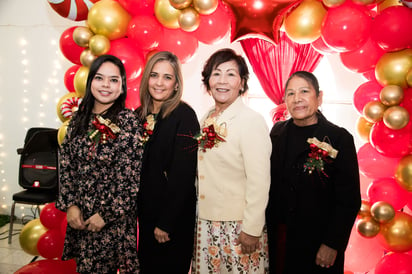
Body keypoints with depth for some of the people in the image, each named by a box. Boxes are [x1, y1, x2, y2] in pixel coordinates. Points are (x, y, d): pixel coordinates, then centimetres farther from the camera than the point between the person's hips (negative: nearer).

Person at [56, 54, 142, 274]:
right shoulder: (78, 119, 3)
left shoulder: (129, 121, -11)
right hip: (80, 214, 4)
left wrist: (107, 214, -12)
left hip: (115, 218, -4)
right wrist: (70, 205, -3)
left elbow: (131, 175, -13)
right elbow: (66, 167, 6)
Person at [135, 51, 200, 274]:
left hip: (174, 215, -6)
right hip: (145, 211, 6)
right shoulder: (139, 115, 3)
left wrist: (166, 222, -17)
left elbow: (184, 174, -19)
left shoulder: (184, 115, -16)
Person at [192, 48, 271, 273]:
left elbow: (259, 181, -17)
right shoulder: (207, 119, 5)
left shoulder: (252, 121, -15)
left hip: (237, 226, -6)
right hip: (204, 222, 6)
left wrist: (252, 230, -15)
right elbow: (203, 172, 10)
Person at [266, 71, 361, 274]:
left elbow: (349, 201, -11)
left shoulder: (339, 138, -13)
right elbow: (270, 184, 6)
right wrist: (266, 225, 5)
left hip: (317, 243, -4)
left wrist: (333, 245, -11)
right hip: (278, 237, 4)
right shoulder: (278, 132, 0)